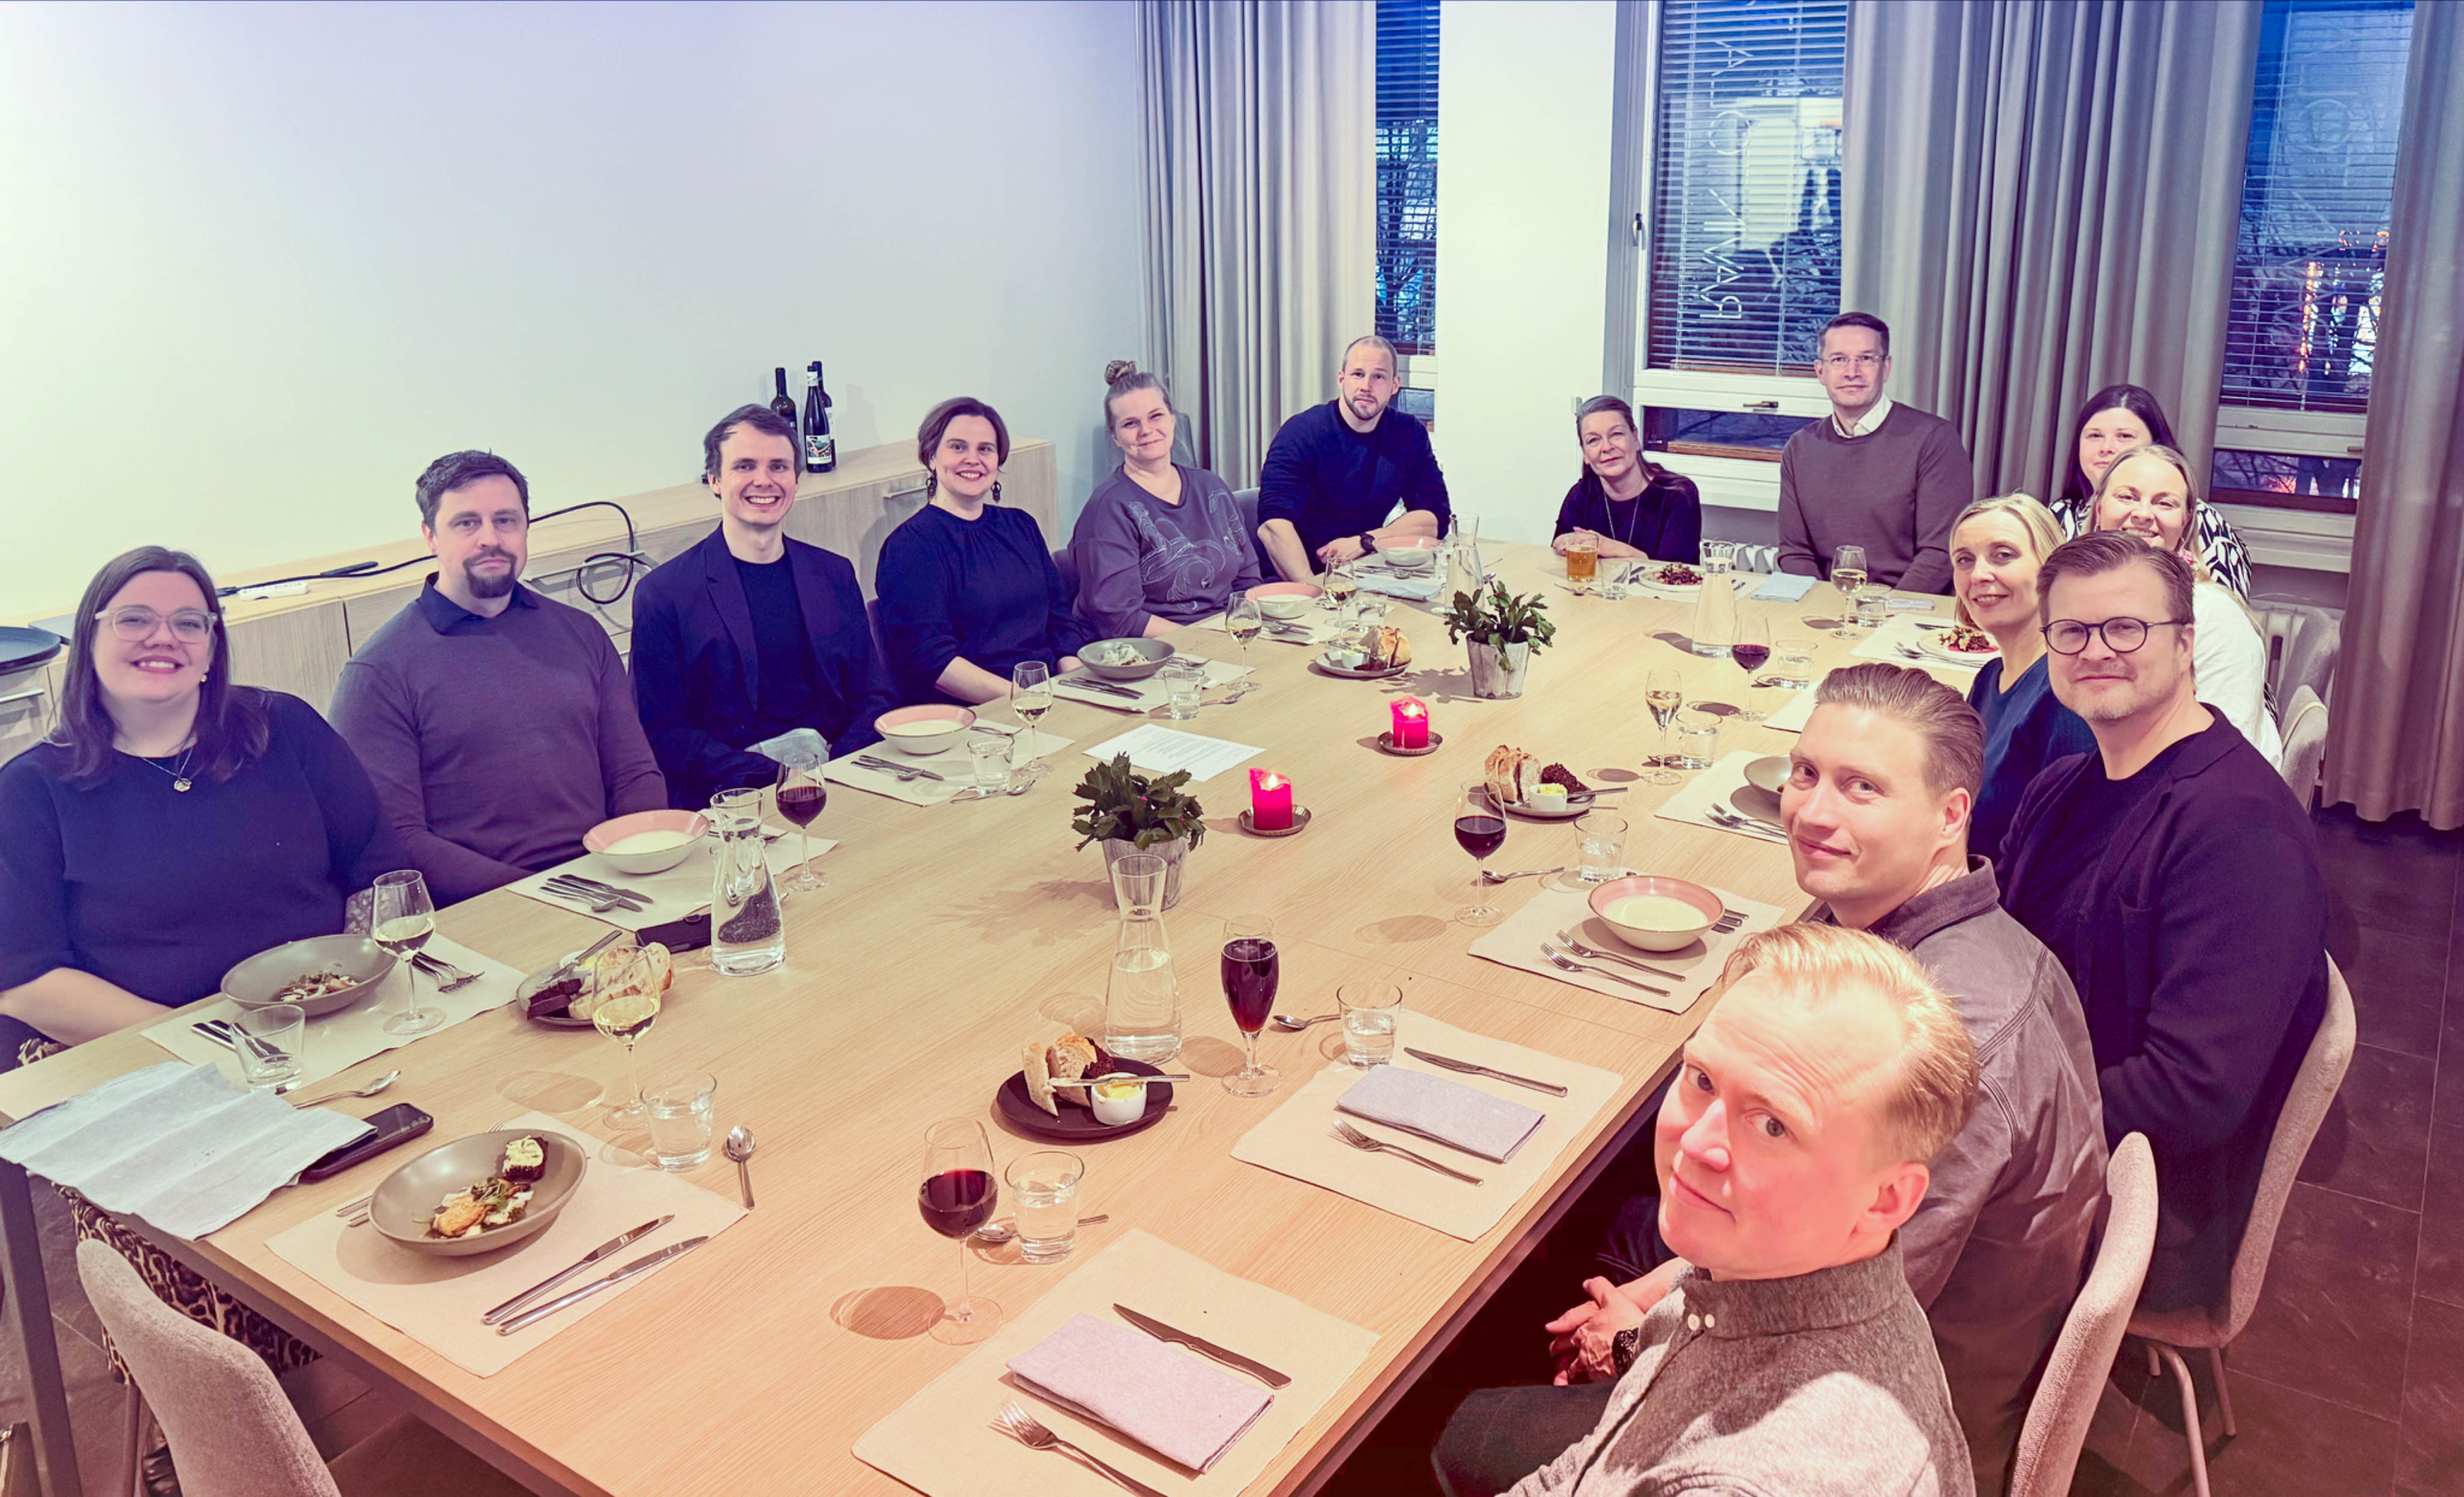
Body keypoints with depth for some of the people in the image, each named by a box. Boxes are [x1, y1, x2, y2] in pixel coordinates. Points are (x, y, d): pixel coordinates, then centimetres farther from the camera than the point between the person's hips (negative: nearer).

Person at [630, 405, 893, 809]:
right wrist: (774, 774, -17)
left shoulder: (835, 575, 14)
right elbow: (662, 733, -3)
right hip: (731, 802, -4)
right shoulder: (663, 592, 1)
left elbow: (872, 698, 14)